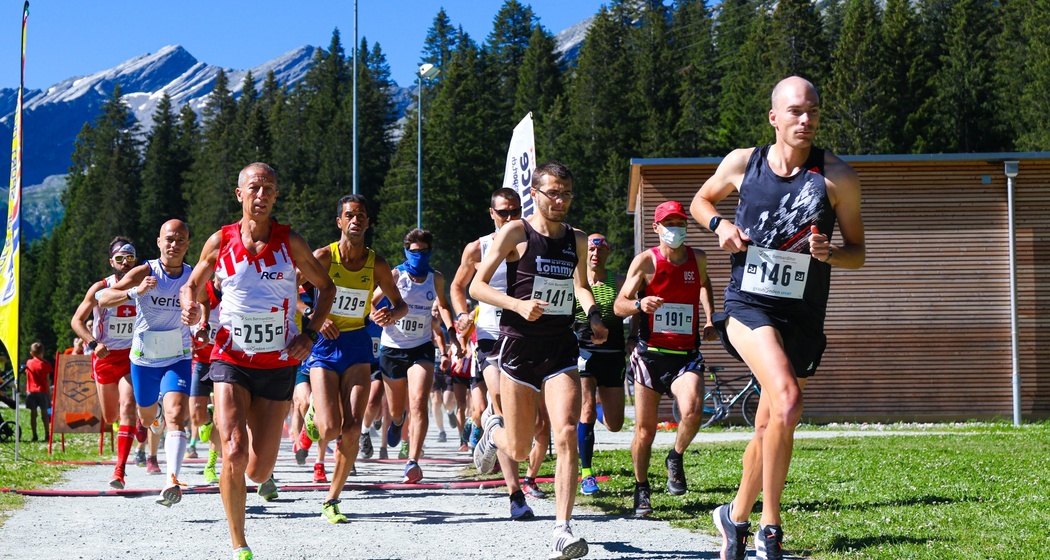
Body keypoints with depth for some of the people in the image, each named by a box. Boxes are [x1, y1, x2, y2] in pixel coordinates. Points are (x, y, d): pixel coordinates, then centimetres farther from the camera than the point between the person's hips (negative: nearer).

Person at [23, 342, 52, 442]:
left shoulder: (28, 363, 4)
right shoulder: (45, 364, -4)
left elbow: (27, 377, 9)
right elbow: (48, 380, -3)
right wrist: (49, 392, 3)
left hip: (31, 391, 2)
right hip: (43, 391, -2)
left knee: (33, 413, 4)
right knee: (44, 413, 0)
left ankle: (34, 435, 3)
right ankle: (47, 435, -3)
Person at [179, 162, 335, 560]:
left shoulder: (290, 242, -1)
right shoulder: (220, 242, 0)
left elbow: (326, 287, 11)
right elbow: (193, 284, 14)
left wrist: (310, 334, -2)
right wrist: (191, 306, -10)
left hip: (278, 363, 1)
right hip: (231, 361, -1)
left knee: (258, 470, 2)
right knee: (234, 455, -20)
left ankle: (265, 474, 43)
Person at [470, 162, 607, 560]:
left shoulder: (577, 240, 10)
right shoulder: (516, 233, -4)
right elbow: (476, 287, -5)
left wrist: (594, 318, 9)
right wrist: (518, 304, -20)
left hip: (562, 347, 3)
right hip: (519, 344, -3)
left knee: (566, 435, -16)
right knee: (519, 451, 6)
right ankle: (493, 430, 44)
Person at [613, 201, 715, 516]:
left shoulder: (697, 259, 6)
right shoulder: (645, 261, -4)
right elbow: (619, 305, -5)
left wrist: (710, 320, 19)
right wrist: (639, 304, -26)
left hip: (686, 356, 1)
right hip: (650, 355, -1)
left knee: (693, 411, -24)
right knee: (644, 429, 3)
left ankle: (675, 458, 5)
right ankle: (641, 489, 23)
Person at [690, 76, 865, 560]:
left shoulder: (837, 176, -2)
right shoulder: (741, 163, 0)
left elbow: (857, 252, 5)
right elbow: (701, 200, 20)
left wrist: (830, 253, -17)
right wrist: (719, 224, -2)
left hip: (802, 316, 2)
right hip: (748, 303, -2)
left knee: (769, 426, 10)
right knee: (787, 399, -27)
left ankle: (735, 517, 36)